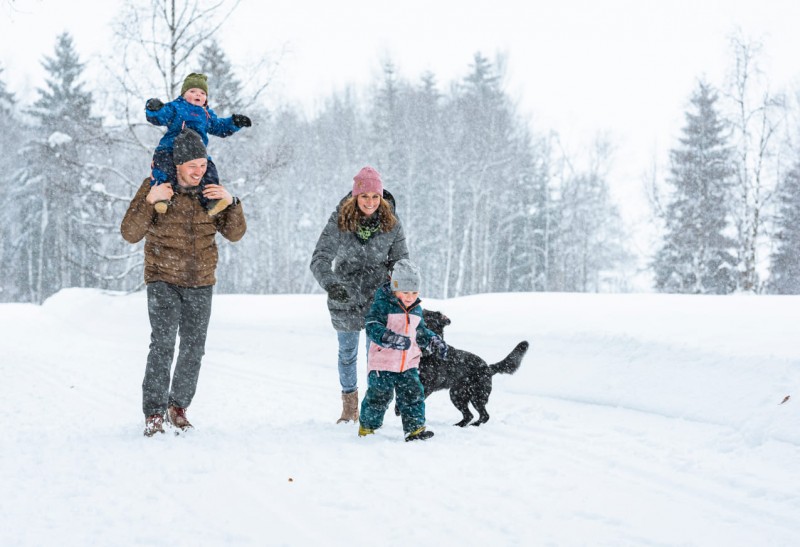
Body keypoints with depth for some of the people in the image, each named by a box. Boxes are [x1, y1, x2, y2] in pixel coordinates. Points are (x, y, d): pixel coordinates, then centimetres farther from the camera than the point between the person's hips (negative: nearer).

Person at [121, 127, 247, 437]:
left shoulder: (210, 190, -3)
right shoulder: (153, 187, -13)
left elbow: (235, 233, -5)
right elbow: (131, 234, -18)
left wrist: (230, 201, -22)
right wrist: (149, 201, -32)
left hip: (200, 283, 4)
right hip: (163, 280, -4)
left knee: (193, 347, 7)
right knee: (163, 343, -17)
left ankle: (178, 406, 25)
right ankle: (153, 415, -13)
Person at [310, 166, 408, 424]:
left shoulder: (391, 223, -12)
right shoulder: (339, 221, -17)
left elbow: (400, 262, -3)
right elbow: (320, 259, -24)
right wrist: (330, 284, -42)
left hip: (378, 297, 0)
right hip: (344, 297, 0)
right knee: (347, 353, 15)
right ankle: (349, 407, 34)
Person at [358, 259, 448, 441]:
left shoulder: (416, 310, 9)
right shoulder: (382, 305, -14)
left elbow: (421, 332, 24)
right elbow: (373, 328, -26)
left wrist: (435, 342, 8)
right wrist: (393, 339, -38)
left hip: (408, 364, 6)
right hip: (382, 364, -6)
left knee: (413, 394, 1)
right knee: (379, 397, 1)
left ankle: (415, 428, 7)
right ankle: (367, 426, 19)